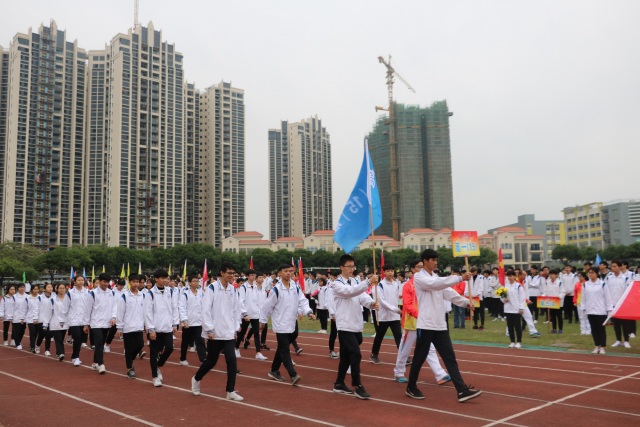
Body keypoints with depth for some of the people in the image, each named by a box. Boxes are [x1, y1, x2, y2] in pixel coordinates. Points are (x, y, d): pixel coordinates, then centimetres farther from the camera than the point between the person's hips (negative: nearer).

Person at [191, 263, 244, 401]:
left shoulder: (233, 290, 6)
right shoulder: (212, 288, -11)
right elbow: (206, 310, -13)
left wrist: (236, 328, 8)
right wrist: (209, 330, -14)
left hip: (229, 333, 4)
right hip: (215, 333, -4)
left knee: (231, 360, -4)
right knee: (211, 361, 9)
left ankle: (230, 391, 6)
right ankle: (196, 379, 37)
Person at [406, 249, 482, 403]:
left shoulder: (437, 278, 16)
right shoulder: (418, 277, -7)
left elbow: (449, 292, 5)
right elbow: (435, 285, -25)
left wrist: (465, 302, -12)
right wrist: (459, 278, -29)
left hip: (440, 325, 7)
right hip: (426, 325, -7)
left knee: (450, 357, 1)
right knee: (419, 358, 4)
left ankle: (462, 391, -1)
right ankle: (411, 388, 21)